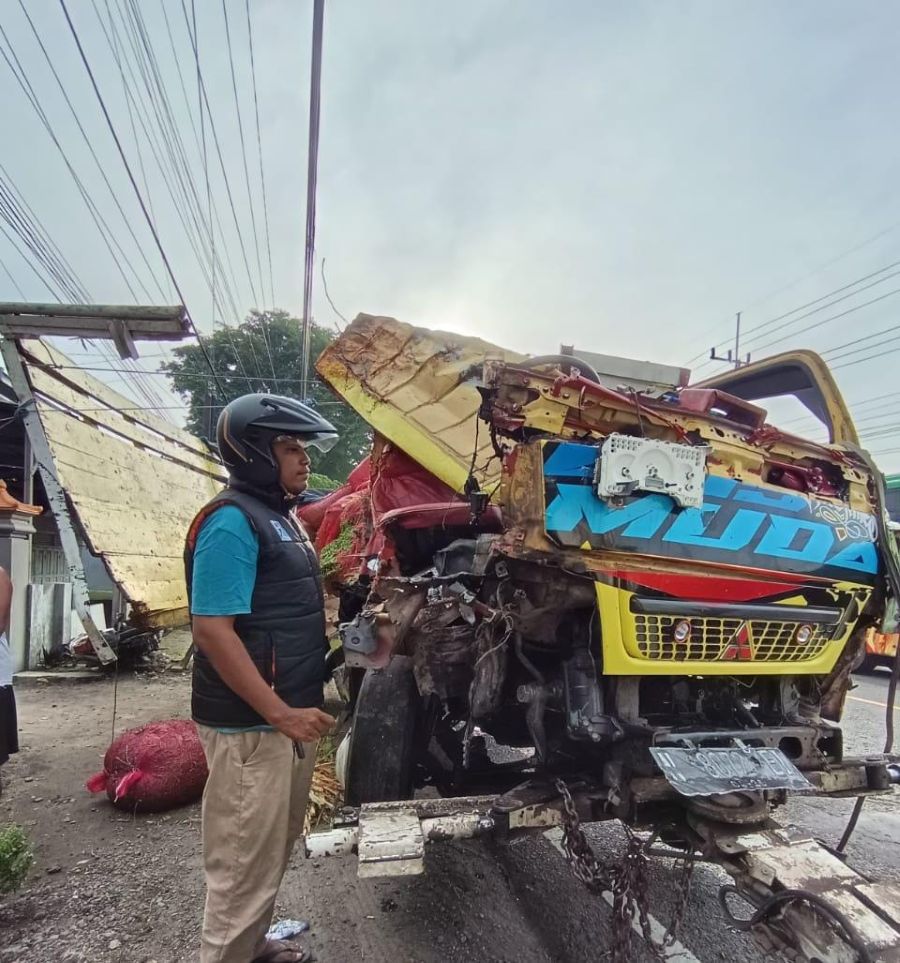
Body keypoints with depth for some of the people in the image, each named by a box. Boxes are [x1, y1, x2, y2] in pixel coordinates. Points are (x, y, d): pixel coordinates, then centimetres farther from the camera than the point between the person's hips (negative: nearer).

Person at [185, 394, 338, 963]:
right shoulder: (232, 522, -19)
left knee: (275, 848, 24)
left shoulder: (280, 516, 12)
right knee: (247, 861, 4)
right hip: (252, 724, -10)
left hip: (291, 712, 10)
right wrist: (279, 712, -24)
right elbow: (212, 630, -24)